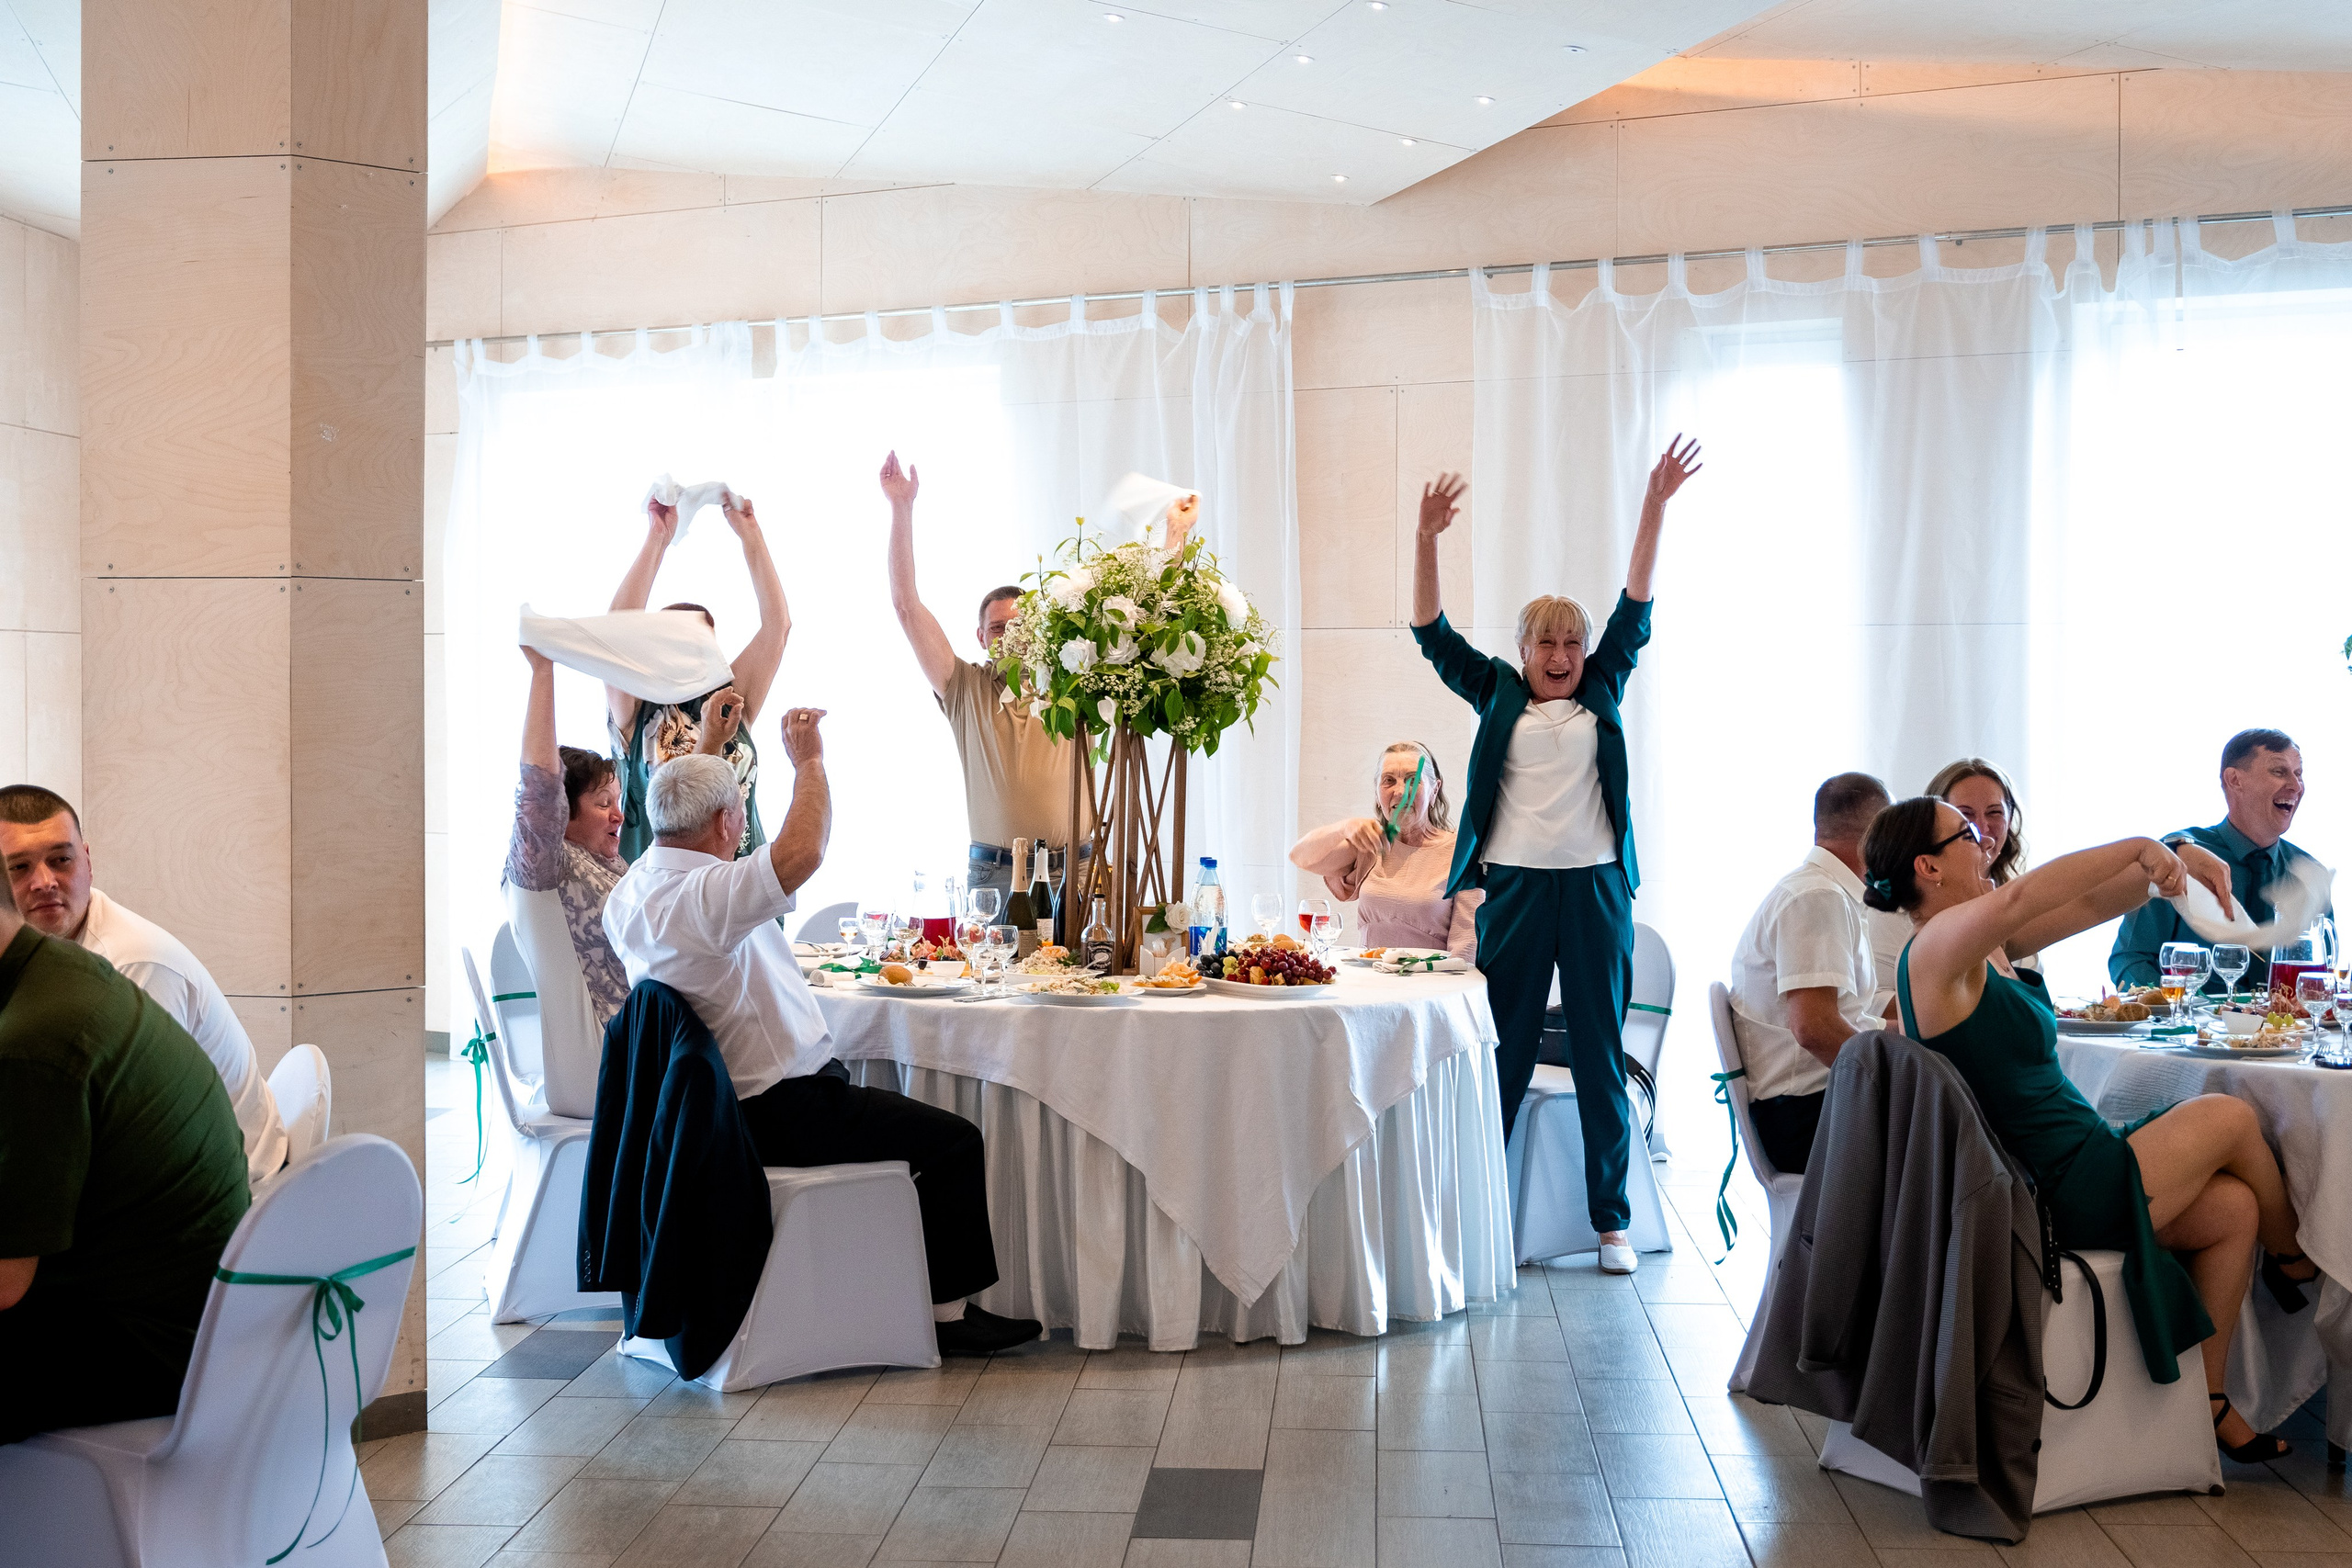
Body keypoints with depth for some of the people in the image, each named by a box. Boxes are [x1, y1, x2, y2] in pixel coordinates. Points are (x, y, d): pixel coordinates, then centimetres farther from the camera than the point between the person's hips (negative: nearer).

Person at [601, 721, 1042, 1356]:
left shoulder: (633, 890, 6)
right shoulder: (696, 898, -26)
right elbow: (801, 852, -41)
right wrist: (808, 762, -25)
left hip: (733, 1100, 11)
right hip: (780, 1114, -11)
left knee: (907, 1122, 28)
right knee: (955, 1141, -4)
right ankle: (944, 1311, 4)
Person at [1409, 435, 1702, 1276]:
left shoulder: (1602, 692, 11)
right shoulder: (1497, 694, 8)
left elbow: (1634, 609, 5)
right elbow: (1433, 634, 2)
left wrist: (1654, 506, -3)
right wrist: (1427, 539, -9)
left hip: (1595, 889, 1)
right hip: (1515, 887, -1)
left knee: (1601, 1057, 6)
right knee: (1503, 1055, 4)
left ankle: (1612, 1220, 13)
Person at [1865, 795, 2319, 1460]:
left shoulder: (1993, 944, 9)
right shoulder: (1935, 948, -20)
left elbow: (2095, 902, 11)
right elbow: (2019, 897, -39)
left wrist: (2176, 858, -6)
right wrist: (2141, 847, -31)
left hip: (2075, 1169, 9)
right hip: (2053, 1199, -9)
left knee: (2235, 1208, 3)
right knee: (2230, 1117, 3)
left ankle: (2207, 1399, 13)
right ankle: (2296, 1262, 31)